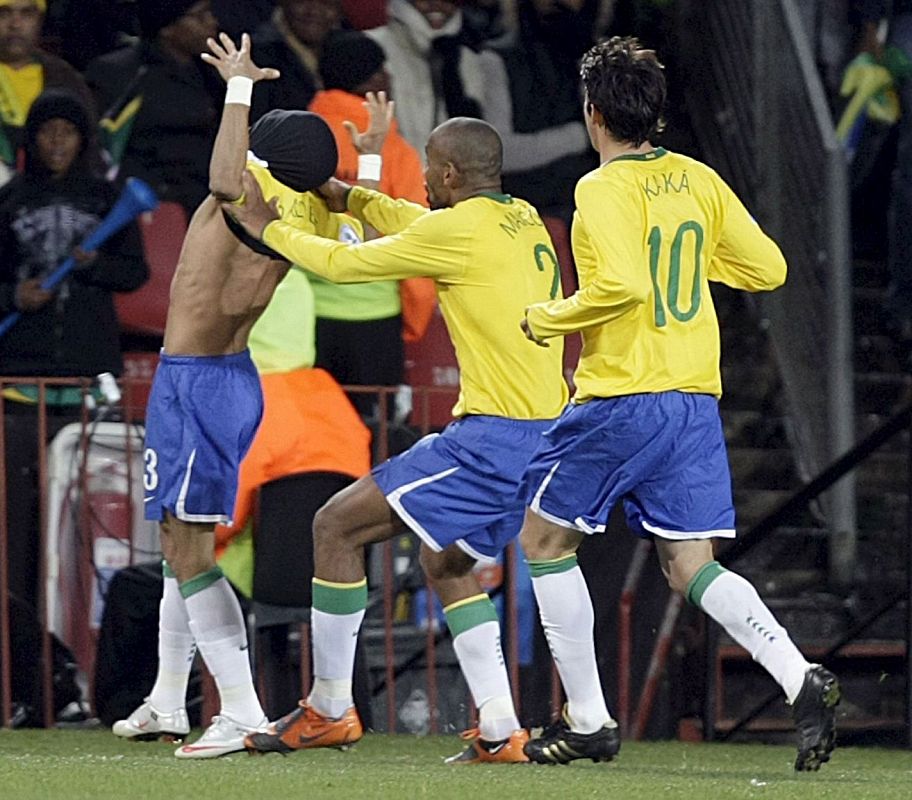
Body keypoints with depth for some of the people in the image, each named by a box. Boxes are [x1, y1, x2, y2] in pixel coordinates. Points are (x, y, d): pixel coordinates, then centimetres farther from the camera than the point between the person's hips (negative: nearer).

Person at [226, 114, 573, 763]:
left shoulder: (459, 229, -11)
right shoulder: (522, 220, 13)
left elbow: (343, 265, -1)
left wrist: (269, 228, 14)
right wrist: (351, 197, 36)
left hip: (493, 435, -9)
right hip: (547, 435, 9)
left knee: (339, 526, -1)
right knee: (446, 562, 25)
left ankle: (330, 708, 4)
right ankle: (500, 731, 14)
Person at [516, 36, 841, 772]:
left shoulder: (605, 189, -12)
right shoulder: (698, 180, 9)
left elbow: (623, 284, -26)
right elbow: (768, 268, 11)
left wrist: (548, 320, -11)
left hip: (621, 399, -7)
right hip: (695, 400, 7)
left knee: (545, 539, 11)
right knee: (691, 568, 7)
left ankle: (588, 720, 10)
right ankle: (802, 680, -16)